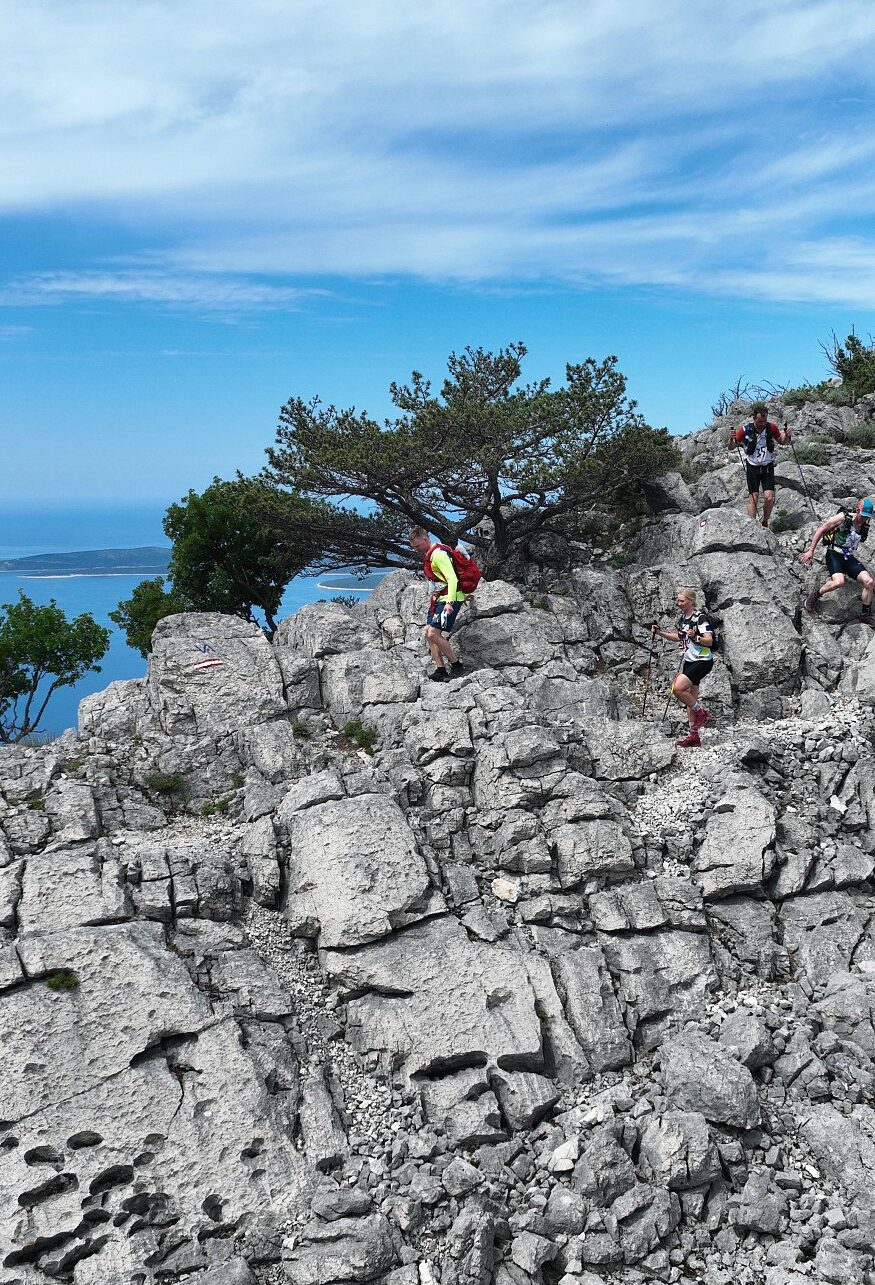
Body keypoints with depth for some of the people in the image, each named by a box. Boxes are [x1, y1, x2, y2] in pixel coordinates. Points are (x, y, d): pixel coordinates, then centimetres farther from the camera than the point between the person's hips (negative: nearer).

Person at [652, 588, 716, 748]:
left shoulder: (701, 617, -15)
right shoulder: (682, 617, 10)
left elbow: (709, 641, -20)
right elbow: (679, 637, 25)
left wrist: (695, 637, -38)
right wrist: (659, 632, 16)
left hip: (702, 661, -9)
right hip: (689, 661, 9)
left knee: (678, 688, -21)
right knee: (690, 699, 8)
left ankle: (702, 714, -2)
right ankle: (694, 736, 14)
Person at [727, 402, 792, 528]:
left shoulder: (771, 428, -6)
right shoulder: (746, 429, -11)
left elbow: (782, 442, 11)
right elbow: (731, 448, -6)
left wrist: (786, 436, -11)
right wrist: (731, 439, -27)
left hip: (768, 467, 1)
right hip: (752, 467, -1)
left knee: (769, 497, -9)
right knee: (753, 497, -8)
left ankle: (765, 522, 13)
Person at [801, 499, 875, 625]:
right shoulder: (843, 518, -12)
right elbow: (821, 529, -8)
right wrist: (810, 550, -11)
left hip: (849, 558, 6)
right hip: (834, 554, -6)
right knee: (839, 582, -32)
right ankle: (816, 594, -4)